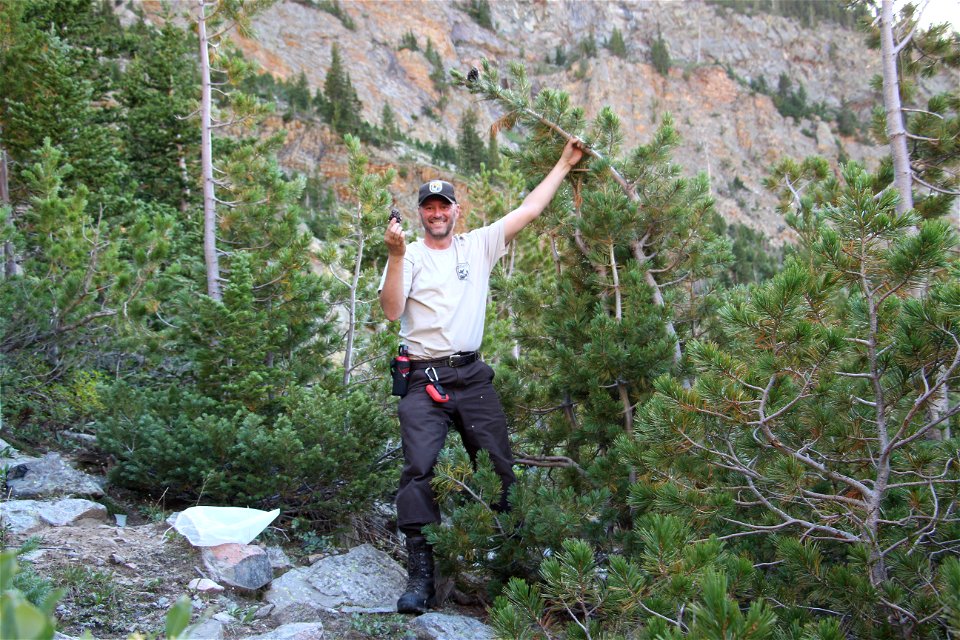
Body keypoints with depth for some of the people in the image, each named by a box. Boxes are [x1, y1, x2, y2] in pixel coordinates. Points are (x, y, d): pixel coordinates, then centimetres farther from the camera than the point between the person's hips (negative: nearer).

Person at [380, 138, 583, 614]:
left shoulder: (479, 245, 10)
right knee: (419, 467, -13)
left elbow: (528, 210, 11)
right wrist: (396, 257, -21)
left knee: (499, 466, 7)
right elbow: (392, 311, -11)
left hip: (472, 375, 3)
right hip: (424, 378, -3)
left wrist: (564, 164, 13)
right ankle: (420, 573, -10)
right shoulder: (411, 256, 2)